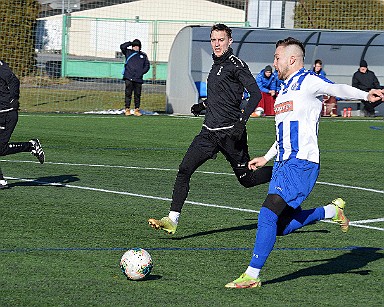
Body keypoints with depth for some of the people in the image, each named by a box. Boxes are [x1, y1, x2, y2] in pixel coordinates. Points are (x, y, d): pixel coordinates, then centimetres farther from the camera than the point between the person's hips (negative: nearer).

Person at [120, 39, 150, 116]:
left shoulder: (143, 55, 15)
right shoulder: (128, 52, 10)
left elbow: (147, 66, 16)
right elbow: (122, 47, -4)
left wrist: (142, 72, 2)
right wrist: (130, 43, 1)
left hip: (138, 78, 2)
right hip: (129, 78, -2)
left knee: (137, 95, 3)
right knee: (128, 94, -4)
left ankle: (137, 110, 9)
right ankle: (127, 109, -2)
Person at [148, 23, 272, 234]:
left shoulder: (236, 65, -9)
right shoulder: (216, 65, 17)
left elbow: (255, 94, -16)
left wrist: (242, 121, -24)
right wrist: (204, 105, 22)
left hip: (230, 132, -7)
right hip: (209, 132, 7)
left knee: (247, 179, 5)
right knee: (184, 170, -9)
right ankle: (172, 220, -12)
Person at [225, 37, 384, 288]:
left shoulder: (308, 82, -5)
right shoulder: (285, 89, 21)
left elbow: (339, 89, -19)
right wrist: (266, 158, 32)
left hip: (302, 164, -9)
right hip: (283, 163, 9)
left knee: (268, 215, -16)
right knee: (282, 226, 7)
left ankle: (252, 275, -13)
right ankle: (333, 211, 25)